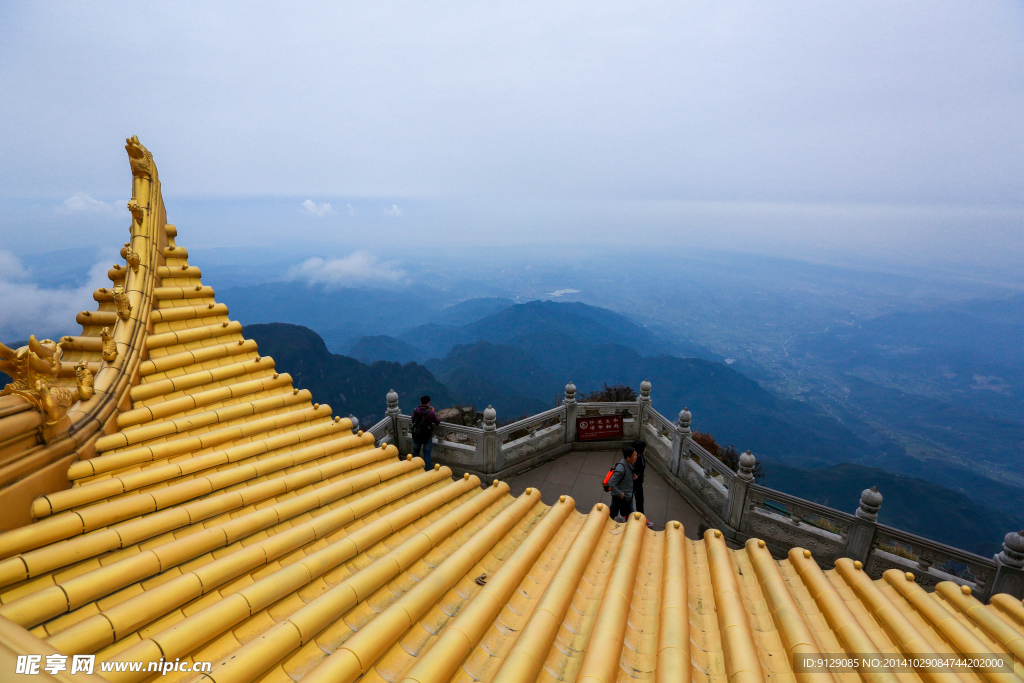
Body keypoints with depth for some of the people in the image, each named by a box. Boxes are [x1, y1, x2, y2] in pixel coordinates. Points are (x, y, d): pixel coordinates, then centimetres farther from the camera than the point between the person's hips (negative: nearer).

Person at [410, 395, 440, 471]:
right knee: (427, 454, 11)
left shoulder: (415, 411, -10)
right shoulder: (431, 412, -19)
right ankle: (427, 469, 18)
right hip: (427, 436, -3)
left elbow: (413, 420, 5)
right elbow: (438, 422, -8)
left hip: (416, 435, 3)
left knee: (415, 452, 22)